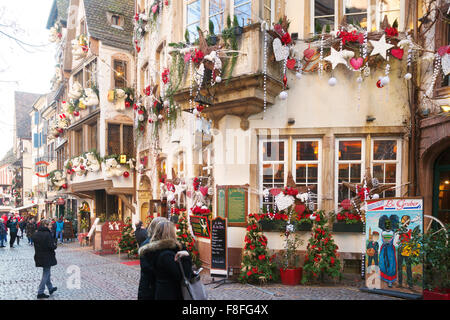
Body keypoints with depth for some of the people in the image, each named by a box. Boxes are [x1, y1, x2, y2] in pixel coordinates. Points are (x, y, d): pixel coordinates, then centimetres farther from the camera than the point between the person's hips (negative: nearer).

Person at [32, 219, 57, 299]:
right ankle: (40, 292, 7)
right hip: (47, 257, -8)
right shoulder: (47, 234, -21)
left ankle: (50, 288, 36)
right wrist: (55, 245, -2)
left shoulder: (35, 234, 2)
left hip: (39, 256, 8)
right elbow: (51, 246, -23)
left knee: (46, 273, 22)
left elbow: (35, 244, 9)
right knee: (46, 274, 4)